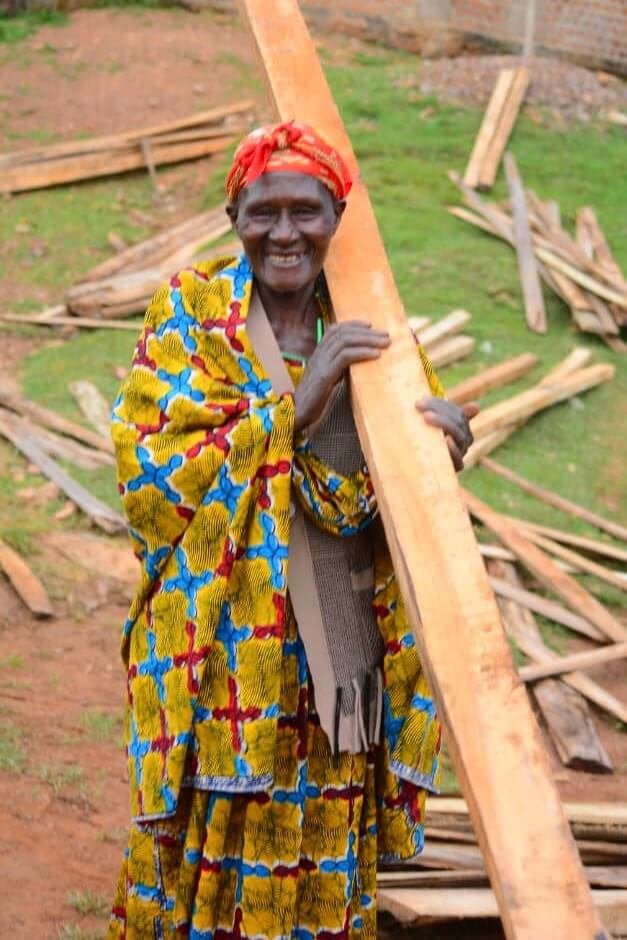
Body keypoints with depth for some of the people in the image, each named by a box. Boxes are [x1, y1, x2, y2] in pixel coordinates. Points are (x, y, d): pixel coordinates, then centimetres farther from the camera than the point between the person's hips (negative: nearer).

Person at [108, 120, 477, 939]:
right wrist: (293, 408, -23)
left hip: (342, 654, 3)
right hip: (222, 653, -3)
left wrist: (443, 438, -18)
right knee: (208, 849, 7)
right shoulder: (190, 310, -7)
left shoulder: (364, 320, 3)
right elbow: (147, 476, -15)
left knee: (327, 864, 14)